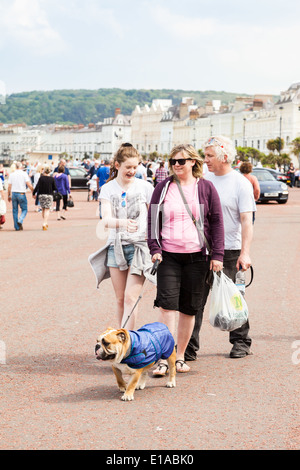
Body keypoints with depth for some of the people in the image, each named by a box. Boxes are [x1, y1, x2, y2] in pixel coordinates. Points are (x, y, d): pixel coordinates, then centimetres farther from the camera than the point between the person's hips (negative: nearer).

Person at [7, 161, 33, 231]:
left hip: (14, 193, 3)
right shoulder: (24, 174, -5)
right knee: (24, 209, 8)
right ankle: (20, 221, -17)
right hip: (21, 194, -3)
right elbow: (29, 184, -11)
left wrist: (9, 196, 13)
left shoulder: (11, 174, 5)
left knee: (15, 211, 10)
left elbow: (9, 186, 5)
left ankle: (17, 227, 9)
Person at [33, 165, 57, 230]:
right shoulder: (52, 179, -6)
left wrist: (34, 193, 0)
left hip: (41, 195, 1)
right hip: (49, 195, -1)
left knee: (43, 209, 16)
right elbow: (55, 188, -2)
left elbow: (37, 187, -11)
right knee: (47, 210, 0)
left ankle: (45, 223, 24)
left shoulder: (41, 178, -7)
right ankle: (44, 224, -12)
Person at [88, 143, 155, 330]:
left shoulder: (145, 187, 0)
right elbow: (106, 219, -10)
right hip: (116, 246, 3)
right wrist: (122, 223, -32)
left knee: (131, 297, -12)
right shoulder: (108, 188, 4)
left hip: (140, 246, -3)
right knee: (120, 299, 8)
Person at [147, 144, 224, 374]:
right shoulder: (163, 187, 7)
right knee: (167, 306, -10)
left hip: (197, 257, 0)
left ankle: (180, 357, 18)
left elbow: (217, 222, 5)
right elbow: (152, 219, 9)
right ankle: (164, 359, -9)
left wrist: (217, 255, -1)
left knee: (189, 309, 6)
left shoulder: (206, 188, 4)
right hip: (168, 256, 0)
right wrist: (155, 248, -3)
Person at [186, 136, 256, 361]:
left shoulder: (241, 183, -7)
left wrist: (245, 252, -19)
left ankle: (241, 342, 24)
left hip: (229, 251, -4)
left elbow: (247, 221, -11)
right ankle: (189, 347, 3)